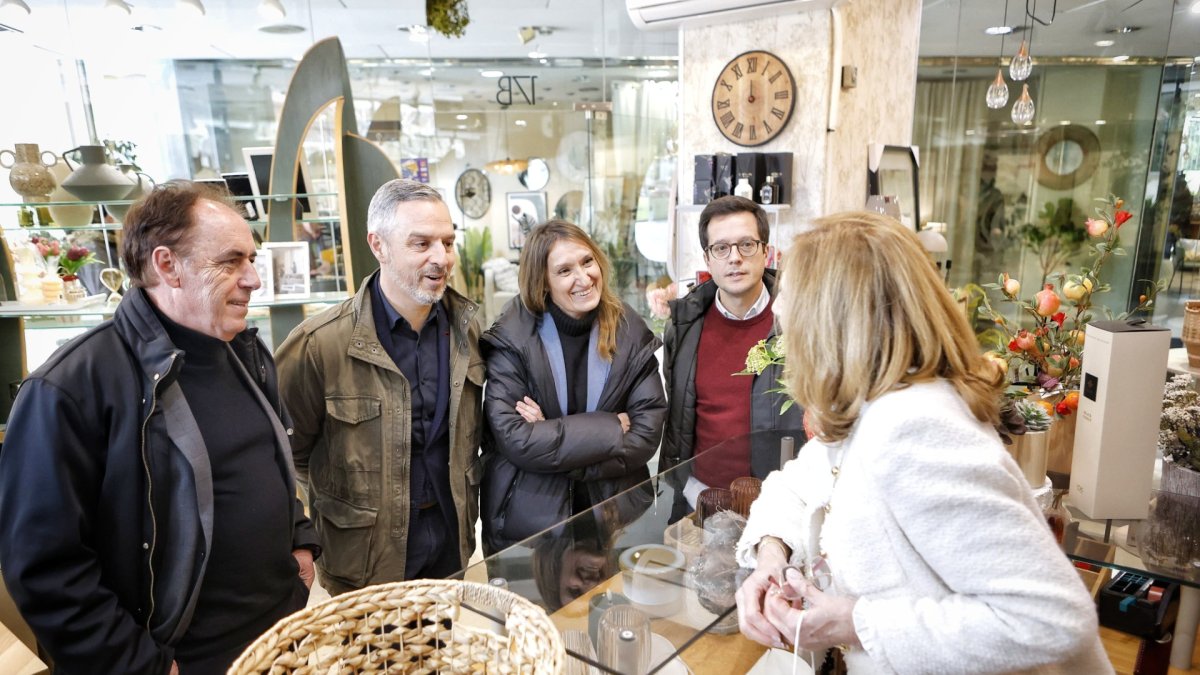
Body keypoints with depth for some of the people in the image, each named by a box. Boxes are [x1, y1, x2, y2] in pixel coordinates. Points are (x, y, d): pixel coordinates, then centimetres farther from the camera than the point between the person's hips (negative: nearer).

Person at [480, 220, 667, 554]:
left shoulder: (631, 333, -6)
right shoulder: (510, 340, -13)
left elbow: (647, 434, -10)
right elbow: (513, 439, -20)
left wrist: (552, 438, -18)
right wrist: (610, 428, -19)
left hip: (615, 515, 3)